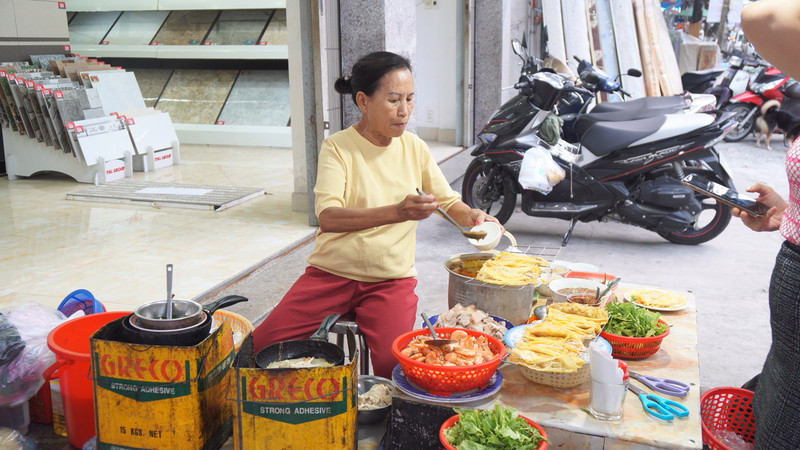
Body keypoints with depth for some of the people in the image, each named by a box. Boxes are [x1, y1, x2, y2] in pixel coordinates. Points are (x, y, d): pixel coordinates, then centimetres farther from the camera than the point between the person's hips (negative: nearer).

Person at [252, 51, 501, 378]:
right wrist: (397, 212, -38)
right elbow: (328, 217, -23)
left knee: (393, 364, -23)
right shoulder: (338, 147, -8)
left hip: (392, 278, 2)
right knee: (262, 346, -16)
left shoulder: (414, 147, 4)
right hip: (332, 273, -1)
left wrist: (472, 216, -9)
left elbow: (448, 200, 15)